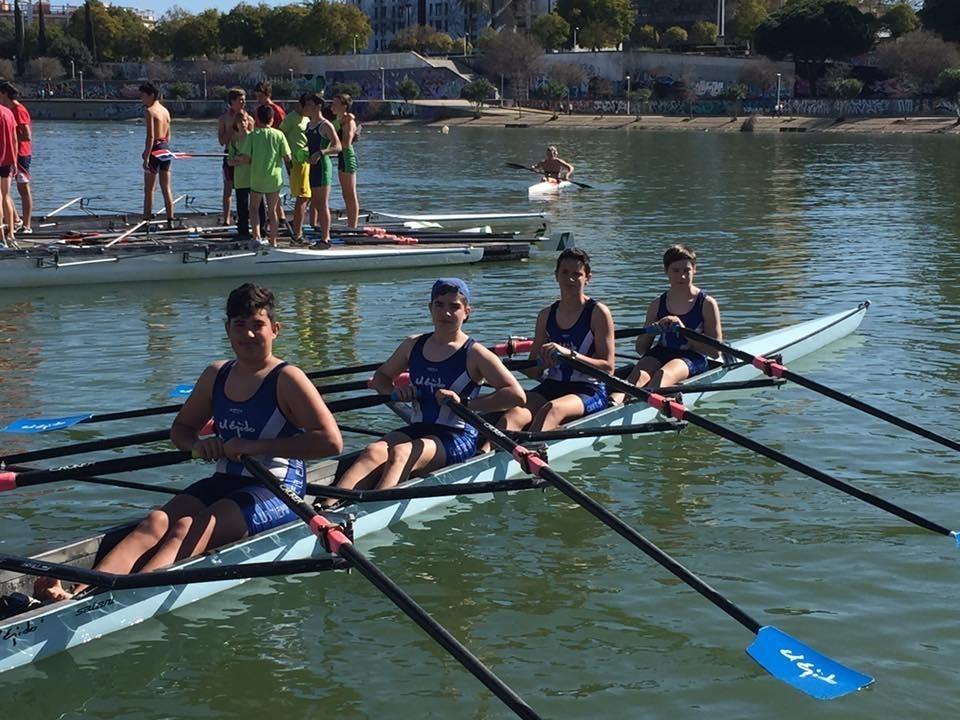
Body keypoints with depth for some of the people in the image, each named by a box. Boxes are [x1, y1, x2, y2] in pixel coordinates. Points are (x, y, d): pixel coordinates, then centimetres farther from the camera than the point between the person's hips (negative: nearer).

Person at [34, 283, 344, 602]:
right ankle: (80, 593, -42)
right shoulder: (216, 374, 11)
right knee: (156, 522, -21)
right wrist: (197, 444, -2)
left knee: (187, 530, -29)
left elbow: (331, 441, -18)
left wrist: (256, 446, -21)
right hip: (224, 483, 6)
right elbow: (181, 427, 24)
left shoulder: (287, 379, -8)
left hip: (275, 492, -6)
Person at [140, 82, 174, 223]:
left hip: (155, 149, -8)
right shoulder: (165, 111, 13)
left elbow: (150, 136, -19)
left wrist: (146, 157, -20)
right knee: (166, 188, 11)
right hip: (166, 148, 8)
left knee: (149, 189, -3)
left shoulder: (150, 111, -12)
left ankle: (146, 220, -3)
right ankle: (170, 220, 12)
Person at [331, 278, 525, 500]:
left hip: (458, 437, -5)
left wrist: (465, 403, -17)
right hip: (418, 429, 5)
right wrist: (395, 392, 5)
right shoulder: (413, 345, 13)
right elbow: (381, 376, 29)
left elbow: (517, 395, -12)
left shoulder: (475, 354, -2)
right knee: (374, 452, -27)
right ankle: (328, 505, -48)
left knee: (400, 454, -34)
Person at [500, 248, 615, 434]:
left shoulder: (598, 313, -1)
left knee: (553, 409, -37)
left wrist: (570, 354, -22)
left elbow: (608, 368, -9)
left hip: (590, 392, -4)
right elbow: (533, 371, 16)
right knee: (515, 412, -28)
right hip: (551, 387, 4)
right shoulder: (546, 315, 13)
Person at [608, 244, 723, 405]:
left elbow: (716, 351, -5)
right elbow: (641, 349, 15)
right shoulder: (658, 305, 13)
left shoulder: (707, 304, 2)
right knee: (639, 374, -31)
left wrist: (683, 330, -15)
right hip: (661, 354, 4)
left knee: (664, 373, -37)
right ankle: (613, 402, -62)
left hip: (692, 358, -4)